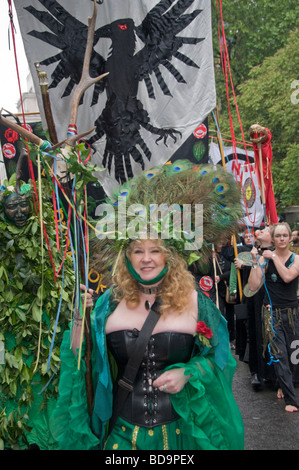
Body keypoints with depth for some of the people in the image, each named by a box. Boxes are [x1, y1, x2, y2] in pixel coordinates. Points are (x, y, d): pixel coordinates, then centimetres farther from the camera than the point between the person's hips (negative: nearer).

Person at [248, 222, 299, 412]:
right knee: (280, 355, -8)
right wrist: (255, 262, -15)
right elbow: (253, 286, -9)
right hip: (272, 312, -2)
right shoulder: (265, 259, -2)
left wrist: (274, 256, -15)